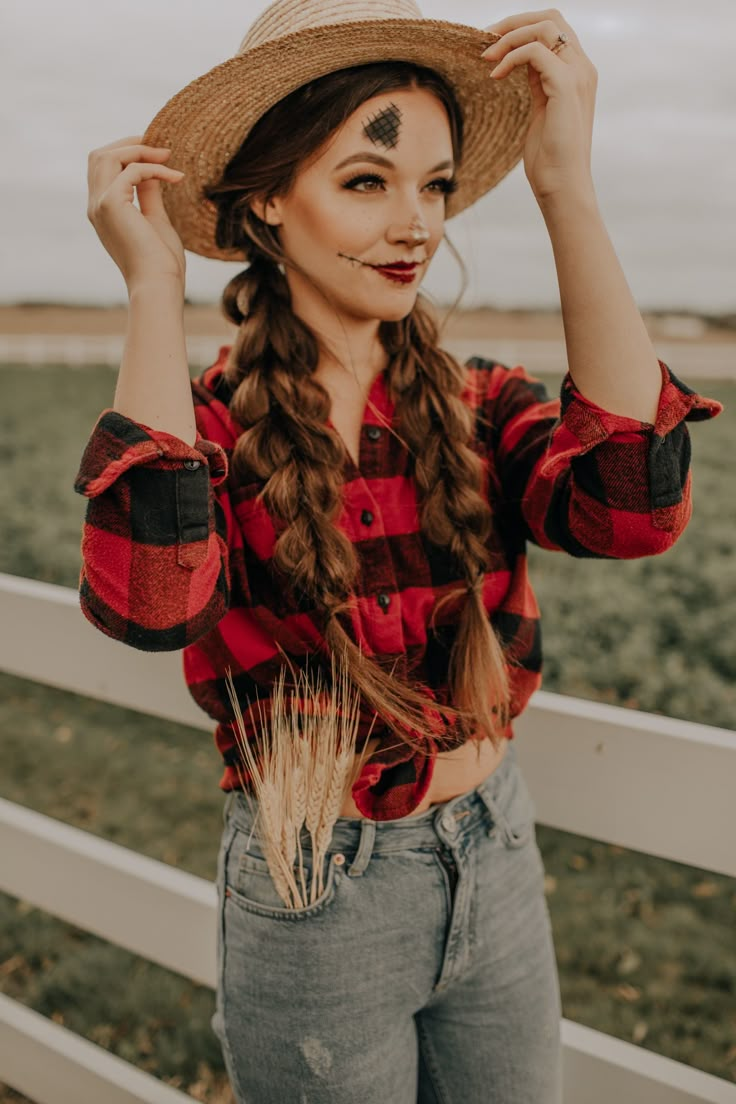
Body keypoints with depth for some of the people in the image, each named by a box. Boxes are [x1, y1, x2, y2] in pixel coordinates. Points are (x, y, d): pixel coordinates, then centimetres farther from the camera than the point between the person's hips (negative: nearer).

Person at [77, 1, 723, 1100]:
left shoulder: (478, 407, -5)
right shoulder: (208, 425, -13)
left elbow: (634, 509, -25)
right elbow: (150, 604, -35)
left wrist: (568, 191, -26)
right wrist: (154, 287, -27)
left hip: (497, 872, 4)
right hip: (314, 902, -3)